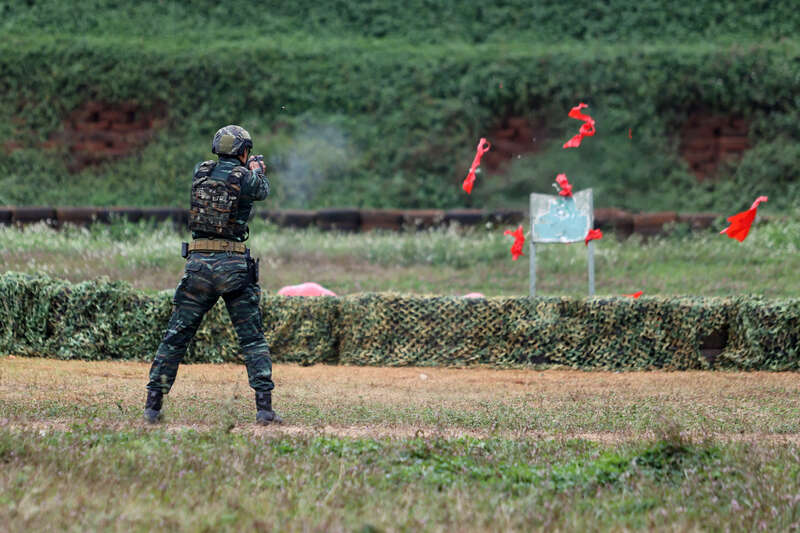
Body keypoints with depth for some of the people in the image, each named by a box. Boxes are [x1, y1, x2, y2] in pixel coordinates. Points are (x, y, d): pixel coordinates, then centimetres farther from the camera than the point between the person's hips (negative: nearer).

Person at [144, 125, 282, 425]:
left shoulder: (200, 172, 5)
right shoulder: (245, 178, -5)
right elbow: (262, 190, 17)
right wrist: (257, 170, 38)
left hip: (198, 264, 3)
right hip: (233, 266, -3)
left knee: (175, 338, 9)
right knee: (253, 340, 7)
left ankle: (153, 405, 7)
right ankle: (264, 407, 1)